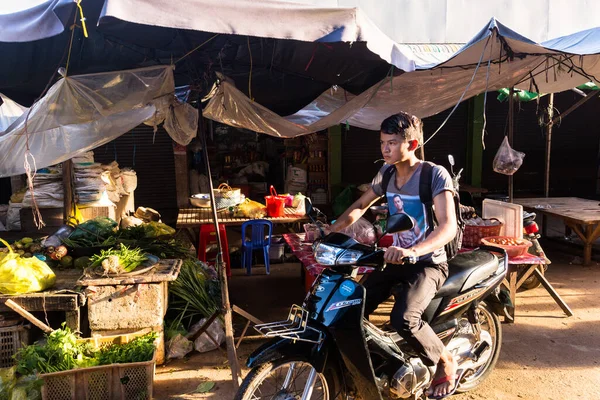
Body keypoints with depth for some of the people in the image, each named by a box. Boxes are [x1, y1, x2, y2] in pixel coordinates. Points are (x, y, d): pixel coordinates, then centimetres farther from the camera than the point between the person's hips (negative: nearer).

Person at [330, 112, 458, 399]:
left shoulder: (435, 174, -17)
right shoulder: (386, 172, 3)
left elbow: (449, 227, -28)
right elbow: (360, 206, 14)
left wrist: (412, 251, -46)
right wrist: (331, 230, -4)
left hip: (428, 262, -6)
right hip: (396, 259, 6)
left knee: (403, 319, -30)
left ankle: (445, 362, 0)